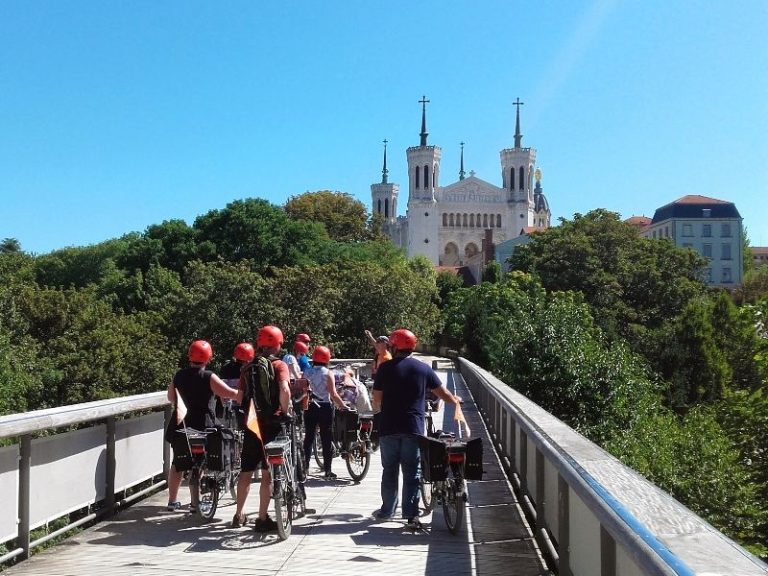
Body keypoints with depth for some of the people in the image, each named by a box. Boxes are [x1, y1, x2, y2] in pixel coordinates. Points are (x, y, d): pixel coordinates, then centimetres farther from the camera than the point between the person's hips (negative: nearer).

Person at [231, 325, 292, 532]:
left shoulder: (247, 367, 8)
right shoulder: (278, 365, -6)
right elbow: (284, 390, -23)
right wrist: (285, 411, -10)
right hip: (272, 423, -4)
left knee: (246, 471, 14)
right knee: (268, 472, 2)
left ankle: (239, 515, 22)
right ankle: (262, 519, 4)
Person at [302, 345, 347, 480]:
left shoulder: (306, 373, 1)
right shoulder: (328, 373, -7)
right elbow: (333, 394, -12)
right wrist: (343, 406, -7)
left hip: (310, 408, 3)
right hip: (325, 408, -3)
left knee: (308, 437, 10)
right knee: (327, 439, 4)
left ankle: (305, 468, 11)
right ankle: (327, 471, 5)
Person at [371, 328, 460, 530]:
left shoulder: (385, 368, -2)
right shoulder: (423, 368, 3)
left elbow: (377, 401, -2)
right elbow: (443, 393, 11)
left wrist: (378, 407, 21)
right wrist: (455, 400, 32)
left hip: (388, 428, 0)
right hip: (414, 429, 0)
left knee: (390, 471, 12)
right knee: (412, 473, 3)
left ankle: (387, 511, 21)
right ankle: (411, 515, -2)